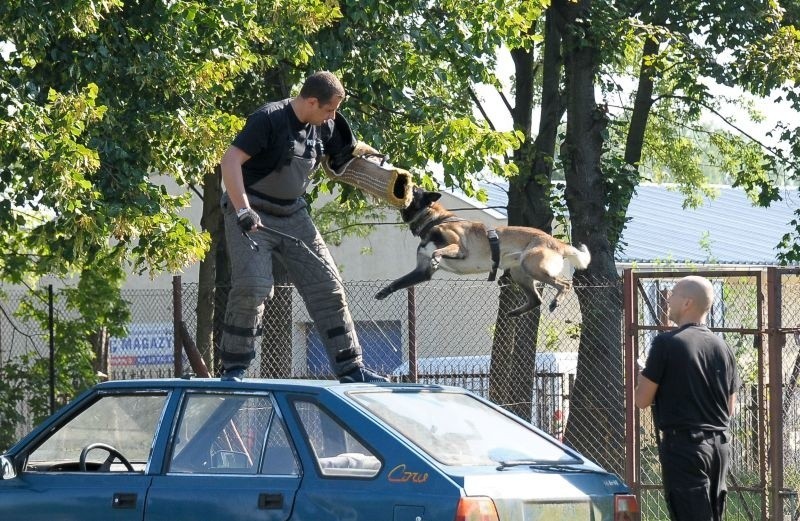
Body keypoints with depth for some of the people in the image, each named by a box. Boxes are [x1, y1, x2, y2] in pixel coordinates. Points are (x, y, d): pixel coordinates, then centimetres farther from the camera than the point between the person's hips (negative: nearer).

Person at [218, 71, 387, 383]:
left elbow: (347, 159, 18)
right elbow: (230, 161, -25)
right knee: (252, 286, -22)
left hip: (292, 215, 7)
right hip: (252, 216, -7)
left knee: (327, 287, 3)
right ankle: (234, 367, -9)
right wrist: (242, 210, -35)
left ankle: (350, 369, 9)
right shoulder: (269, 120, -19)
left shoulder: (325, 128, 2)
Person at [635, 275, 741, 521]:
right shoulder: (722, 347, 9)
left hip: (684, 445, -7)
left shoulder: (667, 343, -11)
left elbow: (642, 399, -8)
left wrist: (643, 379, 12)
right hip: (719, 444, 7)